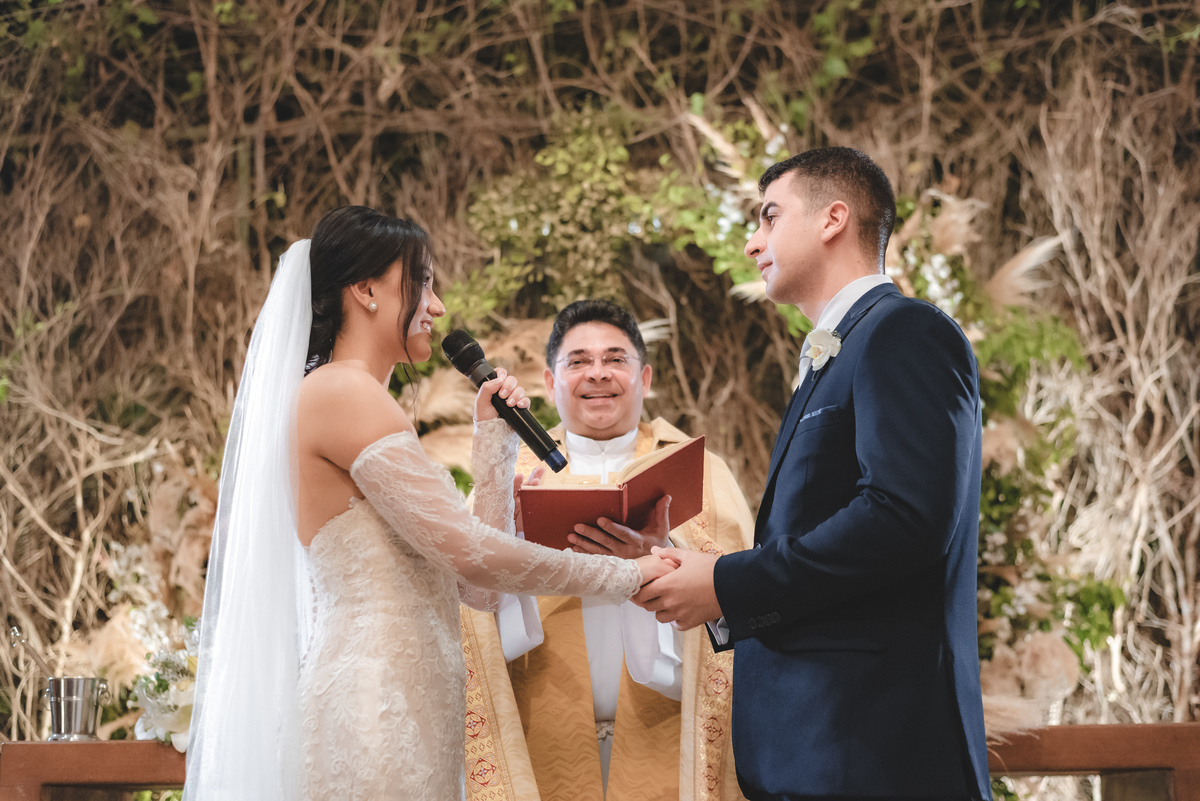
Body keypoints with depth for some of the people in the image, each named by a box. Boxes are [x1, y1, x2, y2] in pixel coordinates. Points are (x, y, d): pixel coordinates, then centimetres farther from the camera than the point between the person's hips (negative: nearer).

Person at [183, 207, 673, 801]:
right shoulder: (340, 391, -7)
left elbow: (473, 587, 17)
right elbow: (467, 552, -14)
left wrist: (493, 440, 19)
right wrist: (627, 575, -6)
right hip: (375, 702, -10)